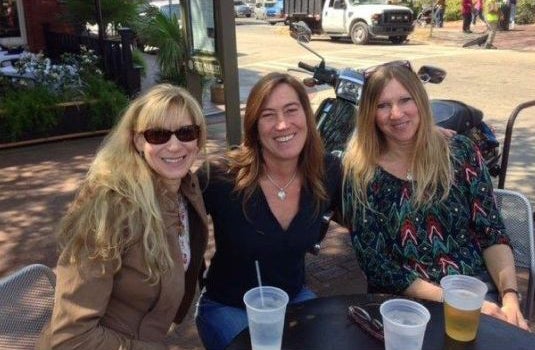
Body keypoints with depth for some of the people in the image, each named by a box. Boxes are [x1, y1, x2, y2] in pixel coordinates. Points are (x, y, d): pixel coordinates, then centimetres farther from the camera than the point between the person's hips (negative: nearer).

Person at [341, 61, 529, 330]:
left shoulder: (460, 152, 1)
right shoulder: (360, 174, -5)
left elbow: (492, 233, 2)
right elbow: (377, 265, -8)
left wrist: (509, 296, -13)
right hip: (406, 307, -1)